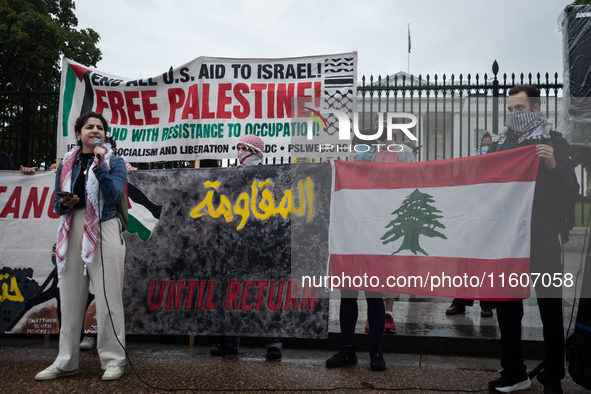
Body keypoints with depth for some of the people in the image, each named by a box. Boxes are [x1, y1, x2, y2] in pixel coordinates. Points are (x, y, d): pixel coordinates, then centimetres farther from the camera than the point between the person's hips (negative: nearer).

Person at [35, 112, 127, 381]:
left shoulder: (114, 162, 3)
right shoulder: (67, 164, 13)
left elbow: (113, 196, -12)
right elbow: (57, 204, 14)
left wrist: (100, 166, -19)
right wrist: (64, 204, -8)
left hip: (104, 232, -4)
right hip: (73, 232, 4)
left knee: (108, 297, -4)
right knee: (70, 298, 8)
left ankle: (113, 360, 6)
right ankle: (66, 362, 18)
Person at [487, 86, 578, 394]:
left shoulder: (555, 143, -1)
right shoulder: (498, 145, 11)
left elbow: (571, 194, -6)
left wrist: (554, 166, -22)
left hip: (543, 240, -4)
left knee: (550, 309, 3)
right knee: (506, 308, 8)